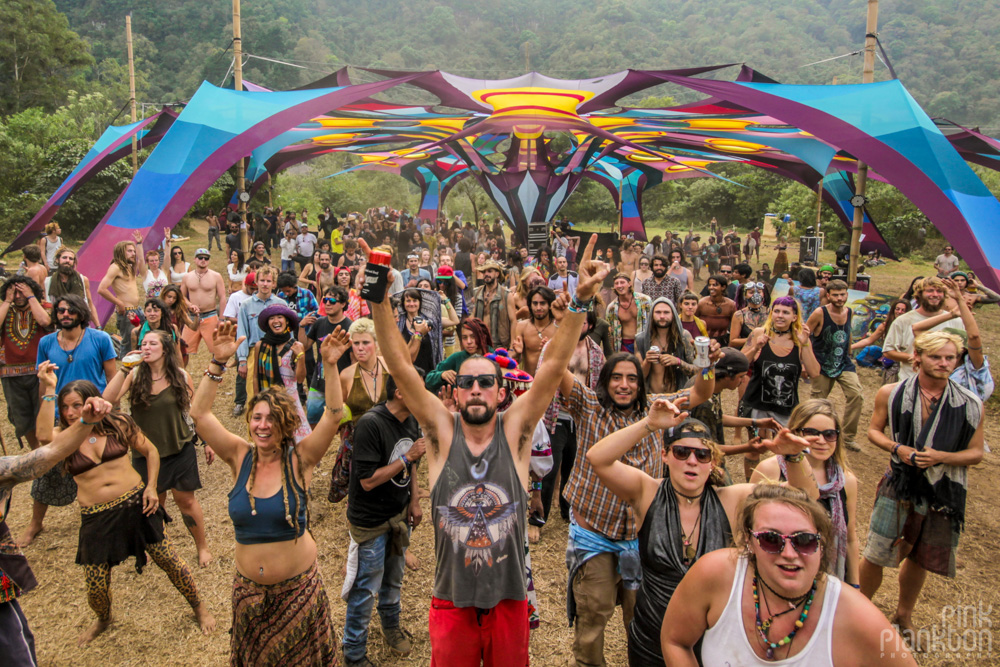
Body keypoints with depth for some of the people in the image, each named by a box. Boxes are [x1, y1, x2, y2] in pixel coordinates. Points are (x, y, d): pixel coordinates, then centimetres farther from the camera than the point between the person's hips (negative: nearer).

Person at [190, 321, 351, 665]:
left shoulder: (299, 460, -13)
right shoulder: (240, 457, -7)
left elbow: (333, 416, -25)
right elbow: (199, 413, -15)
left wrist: (330, 366, -37)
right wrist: (218, 362, -25)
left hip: (298, 586, -2)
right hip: (248, 587, 2)